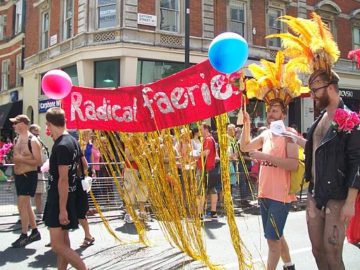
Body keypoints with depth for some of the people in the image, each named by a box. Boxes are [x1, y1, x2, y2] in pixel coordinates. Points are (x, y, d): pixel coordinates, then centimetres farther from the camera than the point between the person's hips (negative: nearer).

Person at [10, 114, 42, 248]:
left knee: (22, 205, -11)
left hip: (29, 176, -9)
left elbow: (38, 161, -17)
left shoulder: (33, 141, -14)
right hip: (18, 175, 9)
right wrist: (12, 158, 1)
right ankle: (35, 232, 25)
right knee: (26, 205, 13)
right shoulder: (16, 140, 11)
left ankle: (24, 235, -1)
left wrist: (21, 159, -23)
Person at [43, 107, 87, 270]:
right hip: (68, 196, 10)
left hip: (59, 198, -10)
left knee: (57, 245, -8)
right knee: (63, 239, 17)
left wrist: (62, 209, -23)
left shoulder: (61, 146, -21)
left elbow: (63, 179, -24)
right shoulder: (73, 141, 6)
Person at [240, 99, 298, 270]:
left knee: (272, 239, -6)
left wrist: (266, 156, -24)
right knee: (276, 236, 20)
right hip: (264, 194, 8)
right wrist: (246, 124, 2)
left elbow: (294, 164, -22)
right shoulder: (266, 134, 10)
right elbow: (244, 147, 11)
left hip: (280, 195, -8)